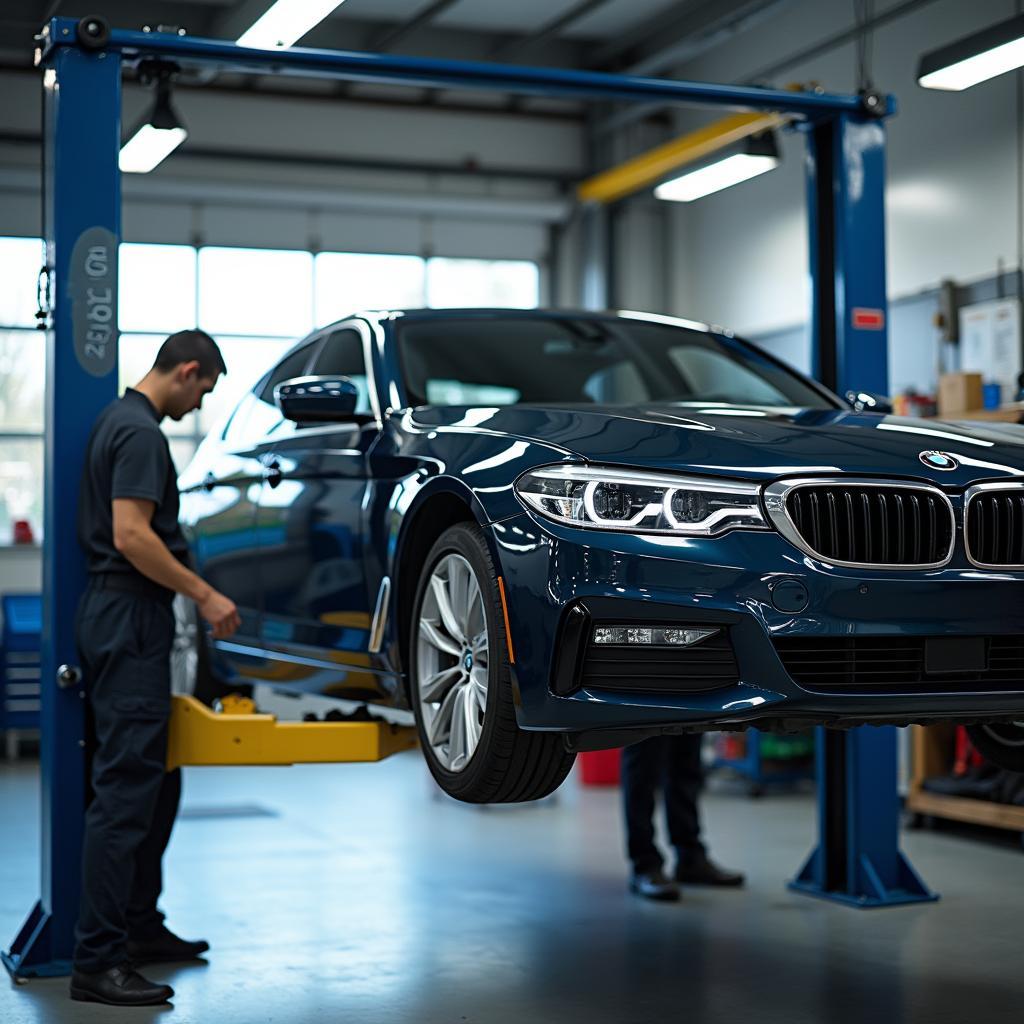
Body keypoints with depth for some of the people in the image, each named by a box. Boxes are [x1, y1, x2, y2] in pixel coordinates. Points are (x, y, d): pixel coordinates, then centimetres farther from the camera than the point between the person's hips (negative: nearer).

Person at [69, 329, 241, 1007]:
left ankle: (140, 926, 25)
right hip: (129, 620, -11)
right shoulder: (140, 432, -15)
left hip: (124, 617, 11)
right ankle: (97, 960, -7)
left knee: (157, 778, 16)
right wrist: (205, 595, -16)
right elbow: (131, 536, -23)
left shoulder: (120, 420, 17)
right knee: (126, 785, -10)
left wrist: (190, 592, 26)